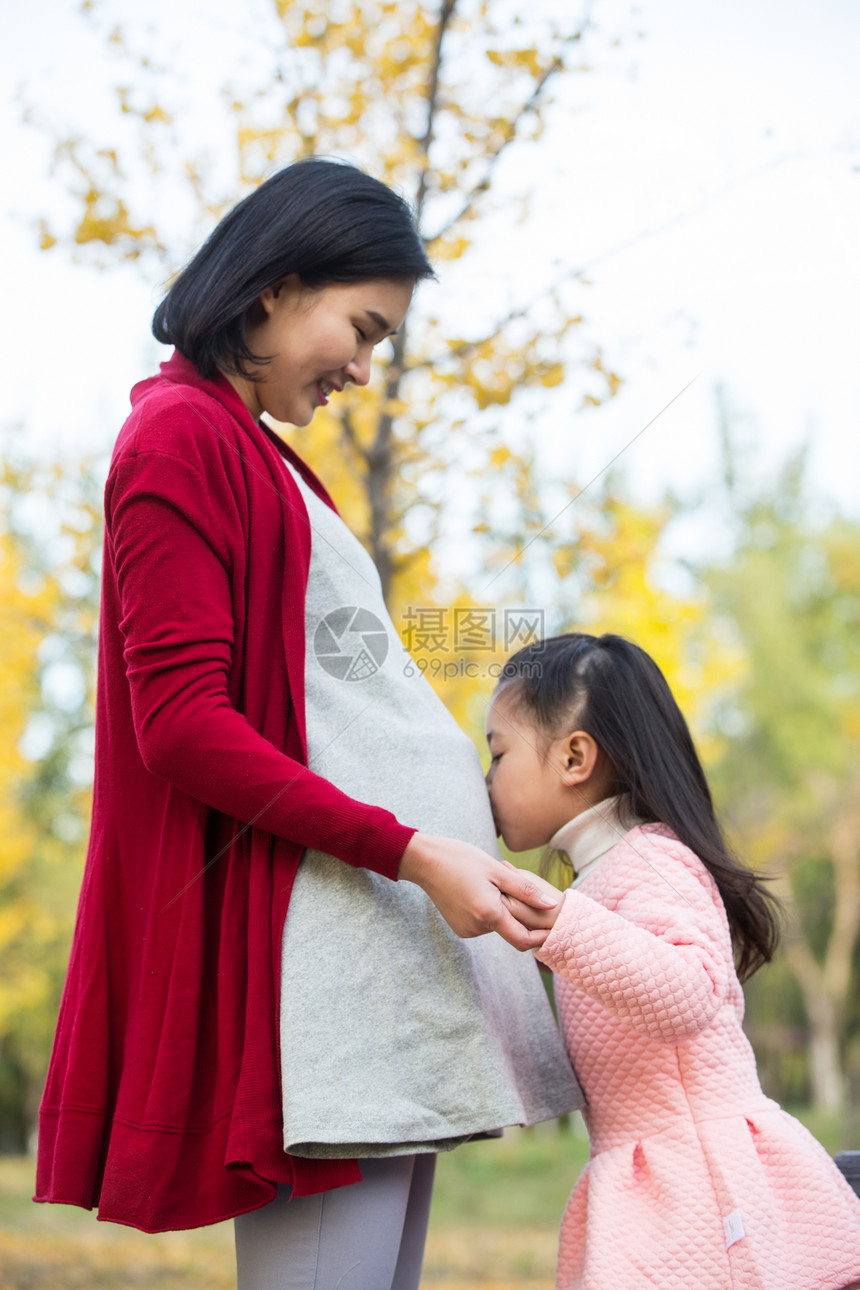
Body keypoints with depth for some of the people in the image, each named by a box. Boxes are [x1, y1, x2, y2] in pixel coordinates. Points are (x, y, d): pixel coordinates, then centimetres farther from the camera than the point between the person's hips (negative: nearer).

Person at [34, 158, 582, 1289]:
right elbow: (183, 724, -14)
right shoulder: (180, 436, -5)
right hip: (309, 937, -10)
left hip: (386, 942, 10)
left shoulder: (255, 458, 23)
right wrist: (410, 850, -17)